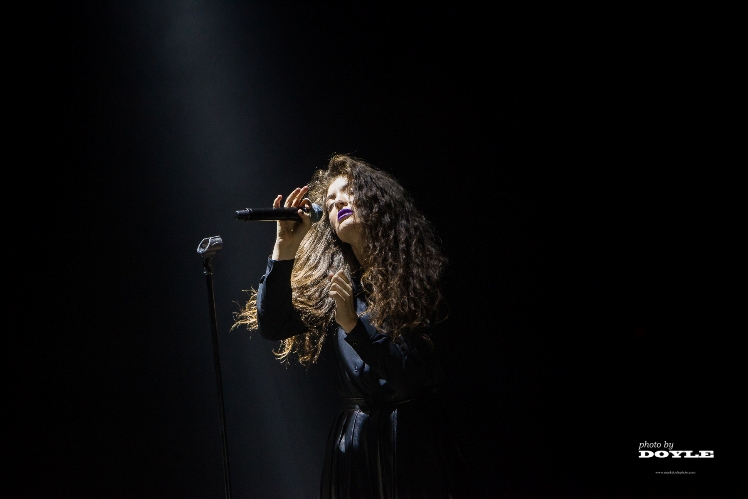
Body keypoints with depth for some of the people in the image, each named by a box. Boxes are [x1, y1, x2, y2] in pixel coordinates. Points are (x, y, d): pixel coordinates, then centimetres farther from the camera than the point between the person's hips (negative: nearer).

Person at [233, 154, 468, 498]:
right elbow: (271, 327, -5)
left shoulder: (414, 272, -7)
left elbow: (416, 376, -14)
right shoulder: (331, 280, 7)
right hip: (352, 435, 4)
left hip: (411, 435, -4)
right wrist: (284, 249, -13)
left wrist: (353, 324, -26)